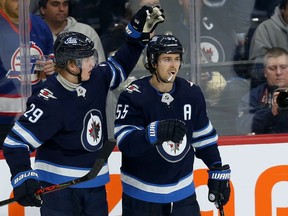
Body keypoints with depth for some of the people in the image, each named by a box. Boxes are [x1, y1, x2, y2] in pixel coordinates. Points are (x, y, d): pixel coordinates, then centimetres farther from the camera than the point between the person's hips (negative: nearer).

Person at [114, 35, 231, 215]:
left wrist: (218, 171, 8)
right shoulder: (133, 97, -15)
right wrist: (156, 132, -42)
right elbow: (126, 142, -26)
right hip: (141, 195, -4)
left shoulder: (192, 93, 0)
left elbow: (203, 137, 12)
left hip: (182, 193, 4)